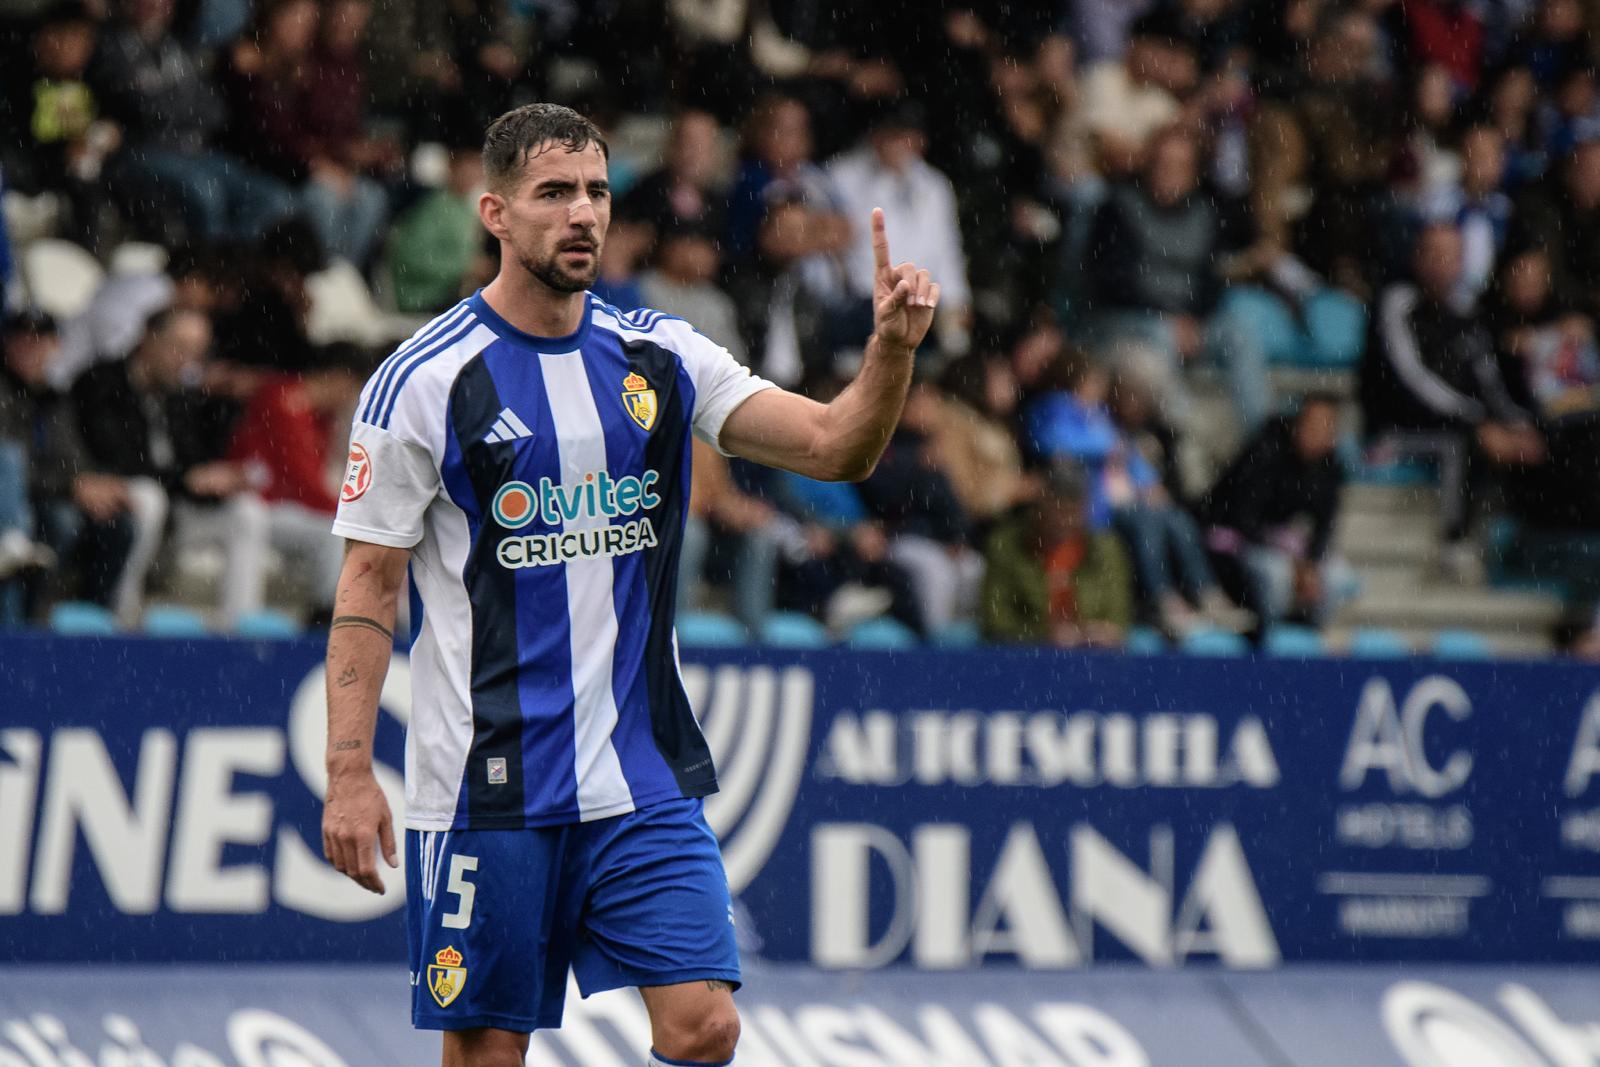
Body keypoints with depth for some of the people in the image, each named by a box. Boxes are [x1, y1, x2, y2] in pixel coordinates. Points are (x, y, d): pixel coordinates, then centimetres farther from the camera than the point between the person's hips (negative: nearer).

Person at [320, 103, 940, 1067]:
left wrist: (892, 350, -18)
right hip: (487, 790, -3)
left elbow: (836, 446, 1)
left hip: (643, 779, 3)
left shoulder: (659, 356, 6)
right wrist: (349, 773, -10)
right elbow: (369, 587, -4)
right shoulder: (426, 381, -5)